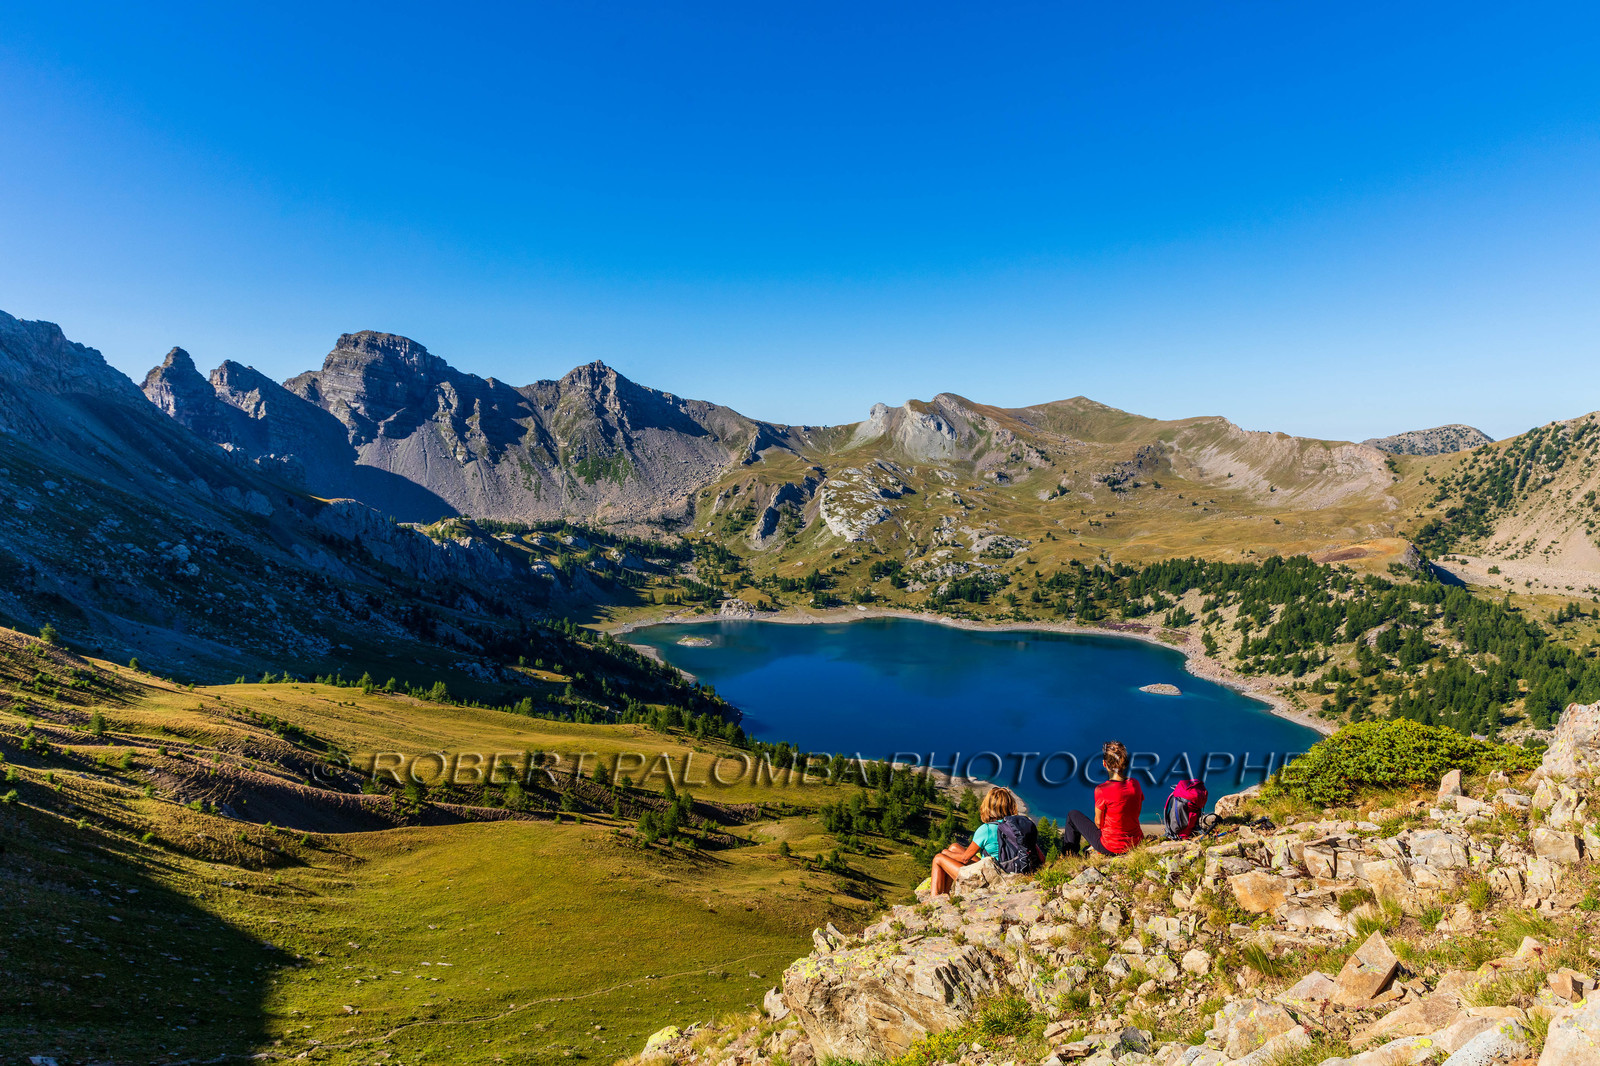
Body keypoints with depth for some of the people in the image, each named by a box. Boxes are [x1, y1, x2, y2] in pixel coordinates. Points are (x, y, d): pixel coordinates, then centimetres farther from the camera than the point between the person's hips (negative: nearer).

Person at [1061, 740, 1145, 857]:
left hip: (1111, 848, -5)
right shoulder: (1135, 784, -9)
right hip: (1136, 842, 5)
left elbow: (1098, 823, -11)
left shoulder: (1101, 791, -25)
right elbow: (1136, 814, 6)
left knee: (1073, 815, 17)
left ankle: (1070, 855, 37)